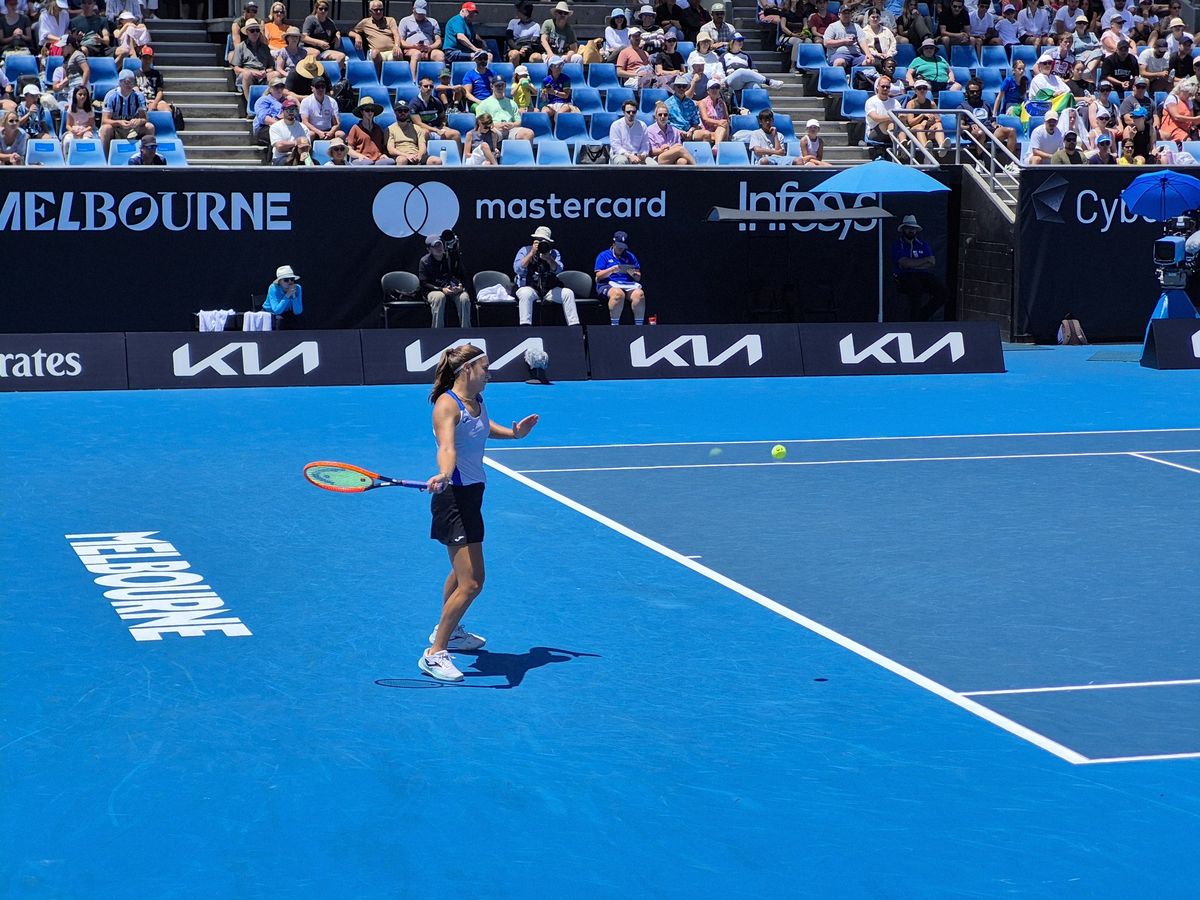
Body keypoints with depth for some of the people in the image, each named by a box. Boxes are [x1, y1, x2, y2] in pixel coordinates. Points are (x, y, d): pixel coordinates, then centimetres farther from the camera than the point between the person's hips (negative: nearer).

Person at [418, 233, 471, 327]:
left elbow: (462, 277, 14)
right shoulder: (424, 261, 2)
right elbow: (424, 284, -4)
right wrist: (442, 289, -17)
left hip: (454, 290, 2)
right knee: (439, 297, -39)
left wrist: (460, 286, -10)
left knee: (464, 298, -30)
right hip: (434, 290, -2)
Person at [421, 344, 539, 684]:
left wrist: (513, 433, 14)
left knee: (463, 571, 28)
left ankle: (447, 630, 48)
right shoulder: (447, 405, -20)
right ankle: (434, 654, -7)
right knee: (471, 583, -14)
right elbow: (446, 447, -38)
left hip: (472, 493, 10)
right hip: (454, 497, -10)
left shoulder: (477, 401, 6)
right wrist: (444, 475, -57)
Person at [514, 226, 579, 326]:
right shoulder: (525, 250, 5)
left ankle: (574, 326, -17)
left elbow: (558, 270, -8)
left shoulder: (554, 253, 11)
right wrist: (532, 253, -17)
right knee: (526, 293, -36)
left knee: (568, 293, -18)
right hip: (529, 287, -3)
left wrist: (548, 259, -28)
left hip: (549, 290, 3)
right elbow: (517, 269, -12)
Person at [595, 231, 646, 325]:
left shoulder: (630, 256, 21)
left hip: (628, 285, 3)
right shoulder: (604, 256, 11)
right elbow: (598, 276, 1)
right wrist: (612, 270, -15)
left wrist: (633, 273, -7)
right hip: (608, 285, -3)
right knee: (618, 293, -40)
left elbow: (638, 278, 17)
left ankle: (639, 327, -30)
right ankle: (614, 327, -37)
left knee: (639, 294, -31)